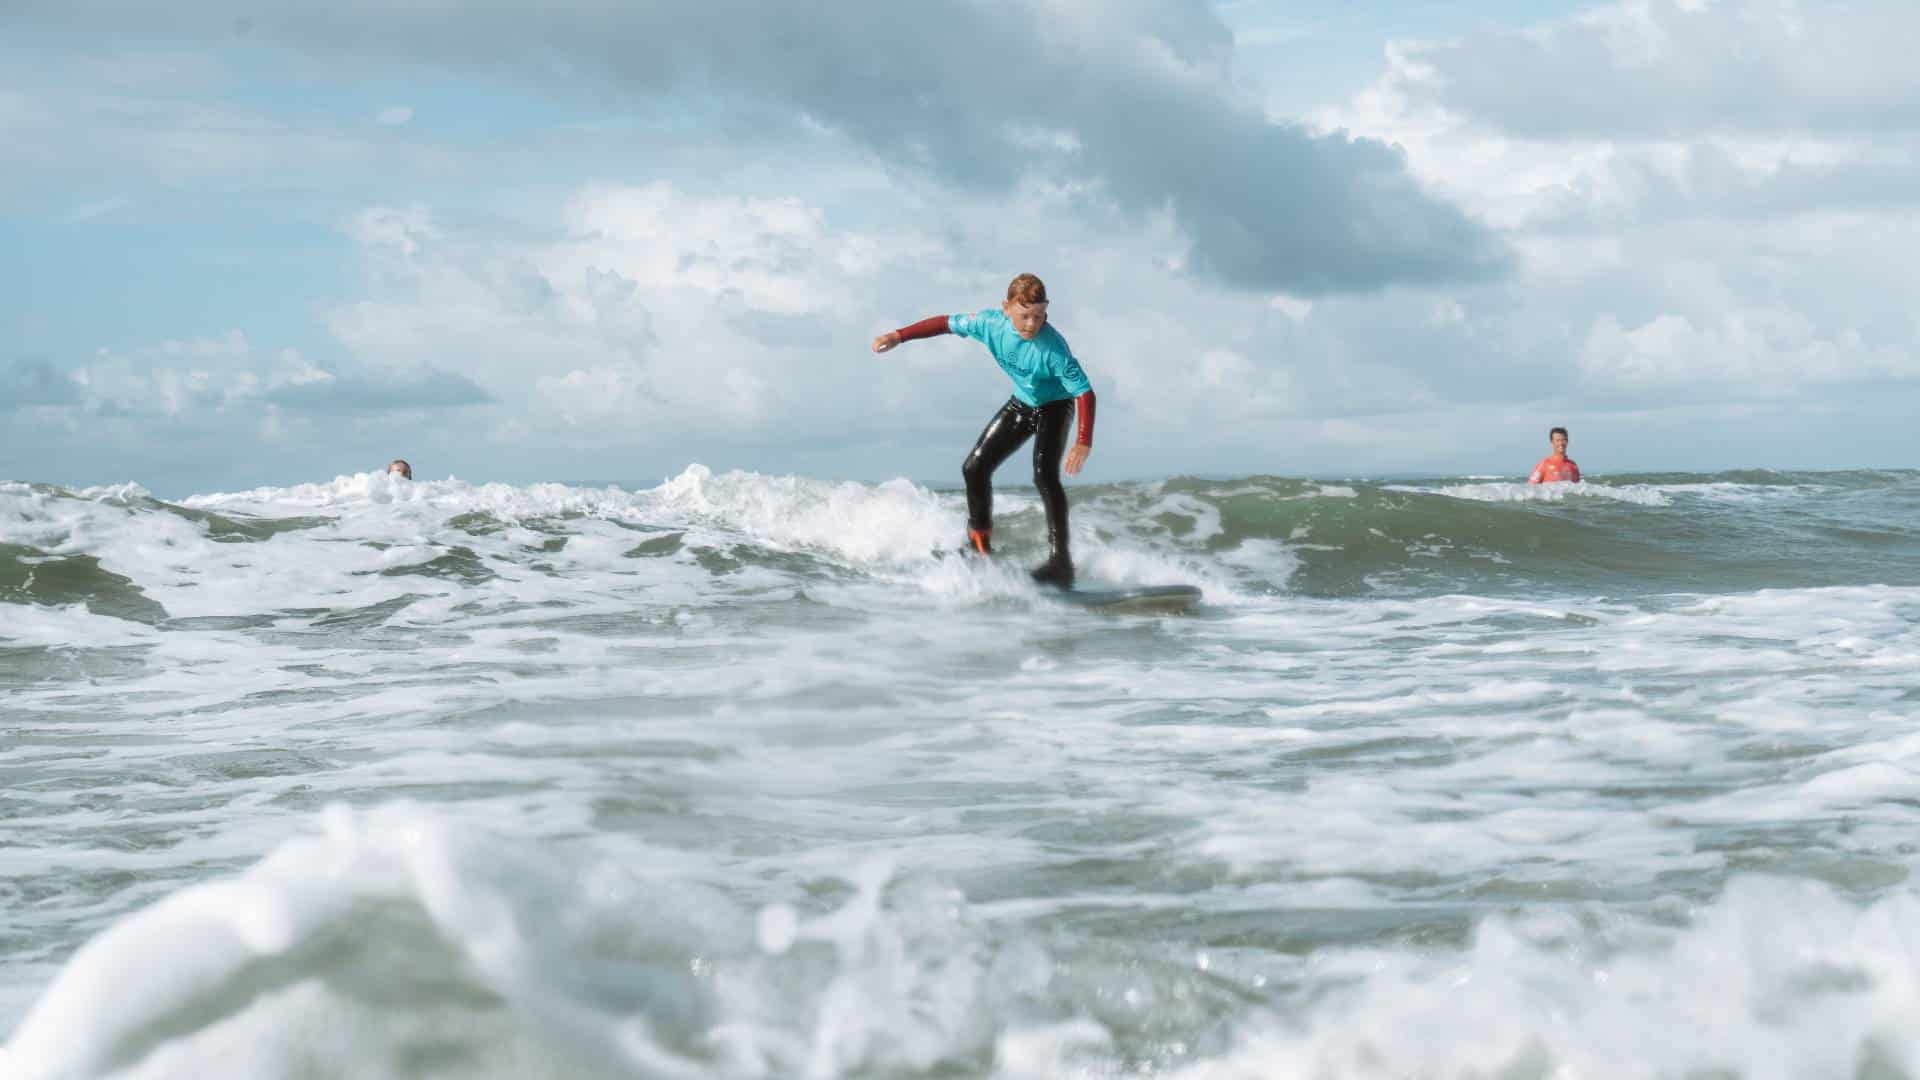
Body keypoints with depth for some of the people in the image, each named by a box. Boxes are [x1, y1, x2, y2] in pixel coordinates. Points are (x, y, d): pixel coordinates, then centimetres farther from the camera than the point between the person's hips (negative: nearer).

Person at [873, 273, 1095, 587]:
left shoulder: (1052, 347, -35)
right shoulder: (991, 323, -21)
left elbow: (1085, 392, -34)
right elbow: (947, 323, -5)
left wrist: (1083, 442, -43)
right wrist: (899, 335, -5)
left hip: (1054, 407, -6)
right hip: (1020, 404, 6)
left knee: (1044, 475, -26)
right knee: (974, 468, 5)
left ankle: (1060, 562, -25)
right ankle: (979, 547, 22)